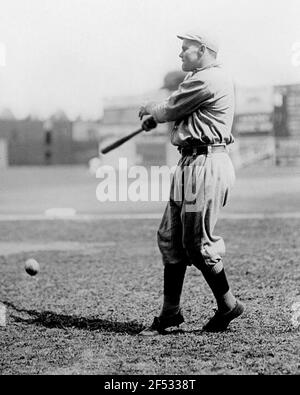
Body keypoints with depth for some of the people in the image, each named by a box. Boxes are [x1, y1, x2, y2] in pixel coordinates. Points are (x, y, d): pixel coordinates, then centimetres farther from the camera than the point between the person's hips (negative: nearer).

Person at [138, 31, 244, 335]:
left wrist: (152, 109, 12)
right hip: (191, 165, 11)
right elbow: (177, 109, 26)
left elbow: (169, 111, -7)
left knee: (197, 244, -6)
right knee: (170, 238, 10)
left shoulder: (207, 80, -14)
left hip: (205, 166, -11)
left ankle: (228, 305, 9)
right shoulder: (207, 79, 21)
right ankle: (170, 311, 16)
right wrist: (156, 112, 12)